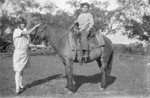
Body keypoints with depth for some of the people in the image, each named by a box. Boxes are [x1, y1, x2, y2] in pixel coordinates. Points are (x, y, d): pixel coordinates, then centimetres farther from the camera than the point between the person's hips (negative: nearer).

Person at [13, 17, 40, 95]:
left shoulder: (24, 30, 10)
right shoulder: (17, 31, -16)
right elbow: (28, 33, -28)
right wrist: (36, 26, -20)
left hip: (25, 53, 7)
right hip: (18, 52, -7)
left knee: (21, 70, 14)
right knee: (18, 71, -7)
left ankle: (20, 86, 25)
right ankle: (17, 88, -5)